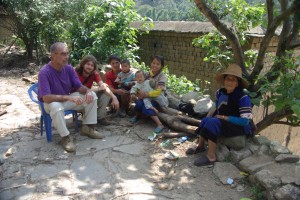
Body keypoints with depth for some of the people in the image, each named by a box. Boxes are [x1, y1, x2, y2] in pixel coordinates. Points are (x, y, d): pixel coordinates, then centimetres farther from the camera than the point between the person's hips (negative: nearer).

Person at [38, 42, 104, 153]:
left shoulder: (69, 68, -8)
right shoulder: (44, 72, -26)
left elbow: (79, 87, -4)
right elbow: (46, 98, -34)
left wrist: (87, 91, -29)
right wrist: (69, 97, -43)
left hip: (66, 99, 6)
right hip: (51, 102, -6)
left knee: (91, 95, -9)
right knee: (56, 106, -41)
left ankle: (87, 127, 1)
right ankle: (66, 137, -19)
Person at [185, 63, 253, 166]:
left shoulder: (243, 98, -22)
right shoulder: (220, 93, -2)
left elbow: (245, 121, -24)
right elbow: (217, 108, 15)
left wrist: (224, 117, -21)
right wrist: (208, 116, -2)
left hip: (240, 127, -7)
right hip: (224, 123, 7)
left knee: (212, 122, -27)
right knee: (206, 120, -13)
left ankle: (211, 157, -21)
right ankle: (201, 146, 2)